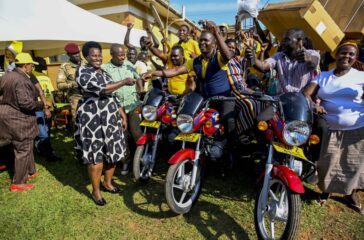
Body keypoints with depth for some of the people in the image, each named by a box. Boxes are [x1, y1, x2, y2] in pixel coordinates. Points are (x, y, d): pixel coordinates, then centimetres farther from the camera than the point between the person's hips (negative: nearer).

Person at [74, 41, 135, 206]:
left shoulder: (104, 73, 17)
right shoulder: (82, 72, -6)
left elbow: (113, 95, 18)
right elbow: (100, 89, -21)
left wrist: (122, 114, 12)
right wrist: (124, 82, -14)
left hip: (111, 117, 7)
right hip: (92, 118, -7)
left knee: (113, 152, 11)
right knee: (96, 155, -1)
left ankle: (108, 183, 32)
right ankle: (96, 191, 17)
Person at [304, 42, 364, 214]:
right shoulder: (323, 76, 9)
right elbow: (307, 93, -1)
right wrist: (314, 105, -22)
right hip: (329, 129, 1)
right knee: (327, 163, 6)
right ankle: (325, 190, 29)